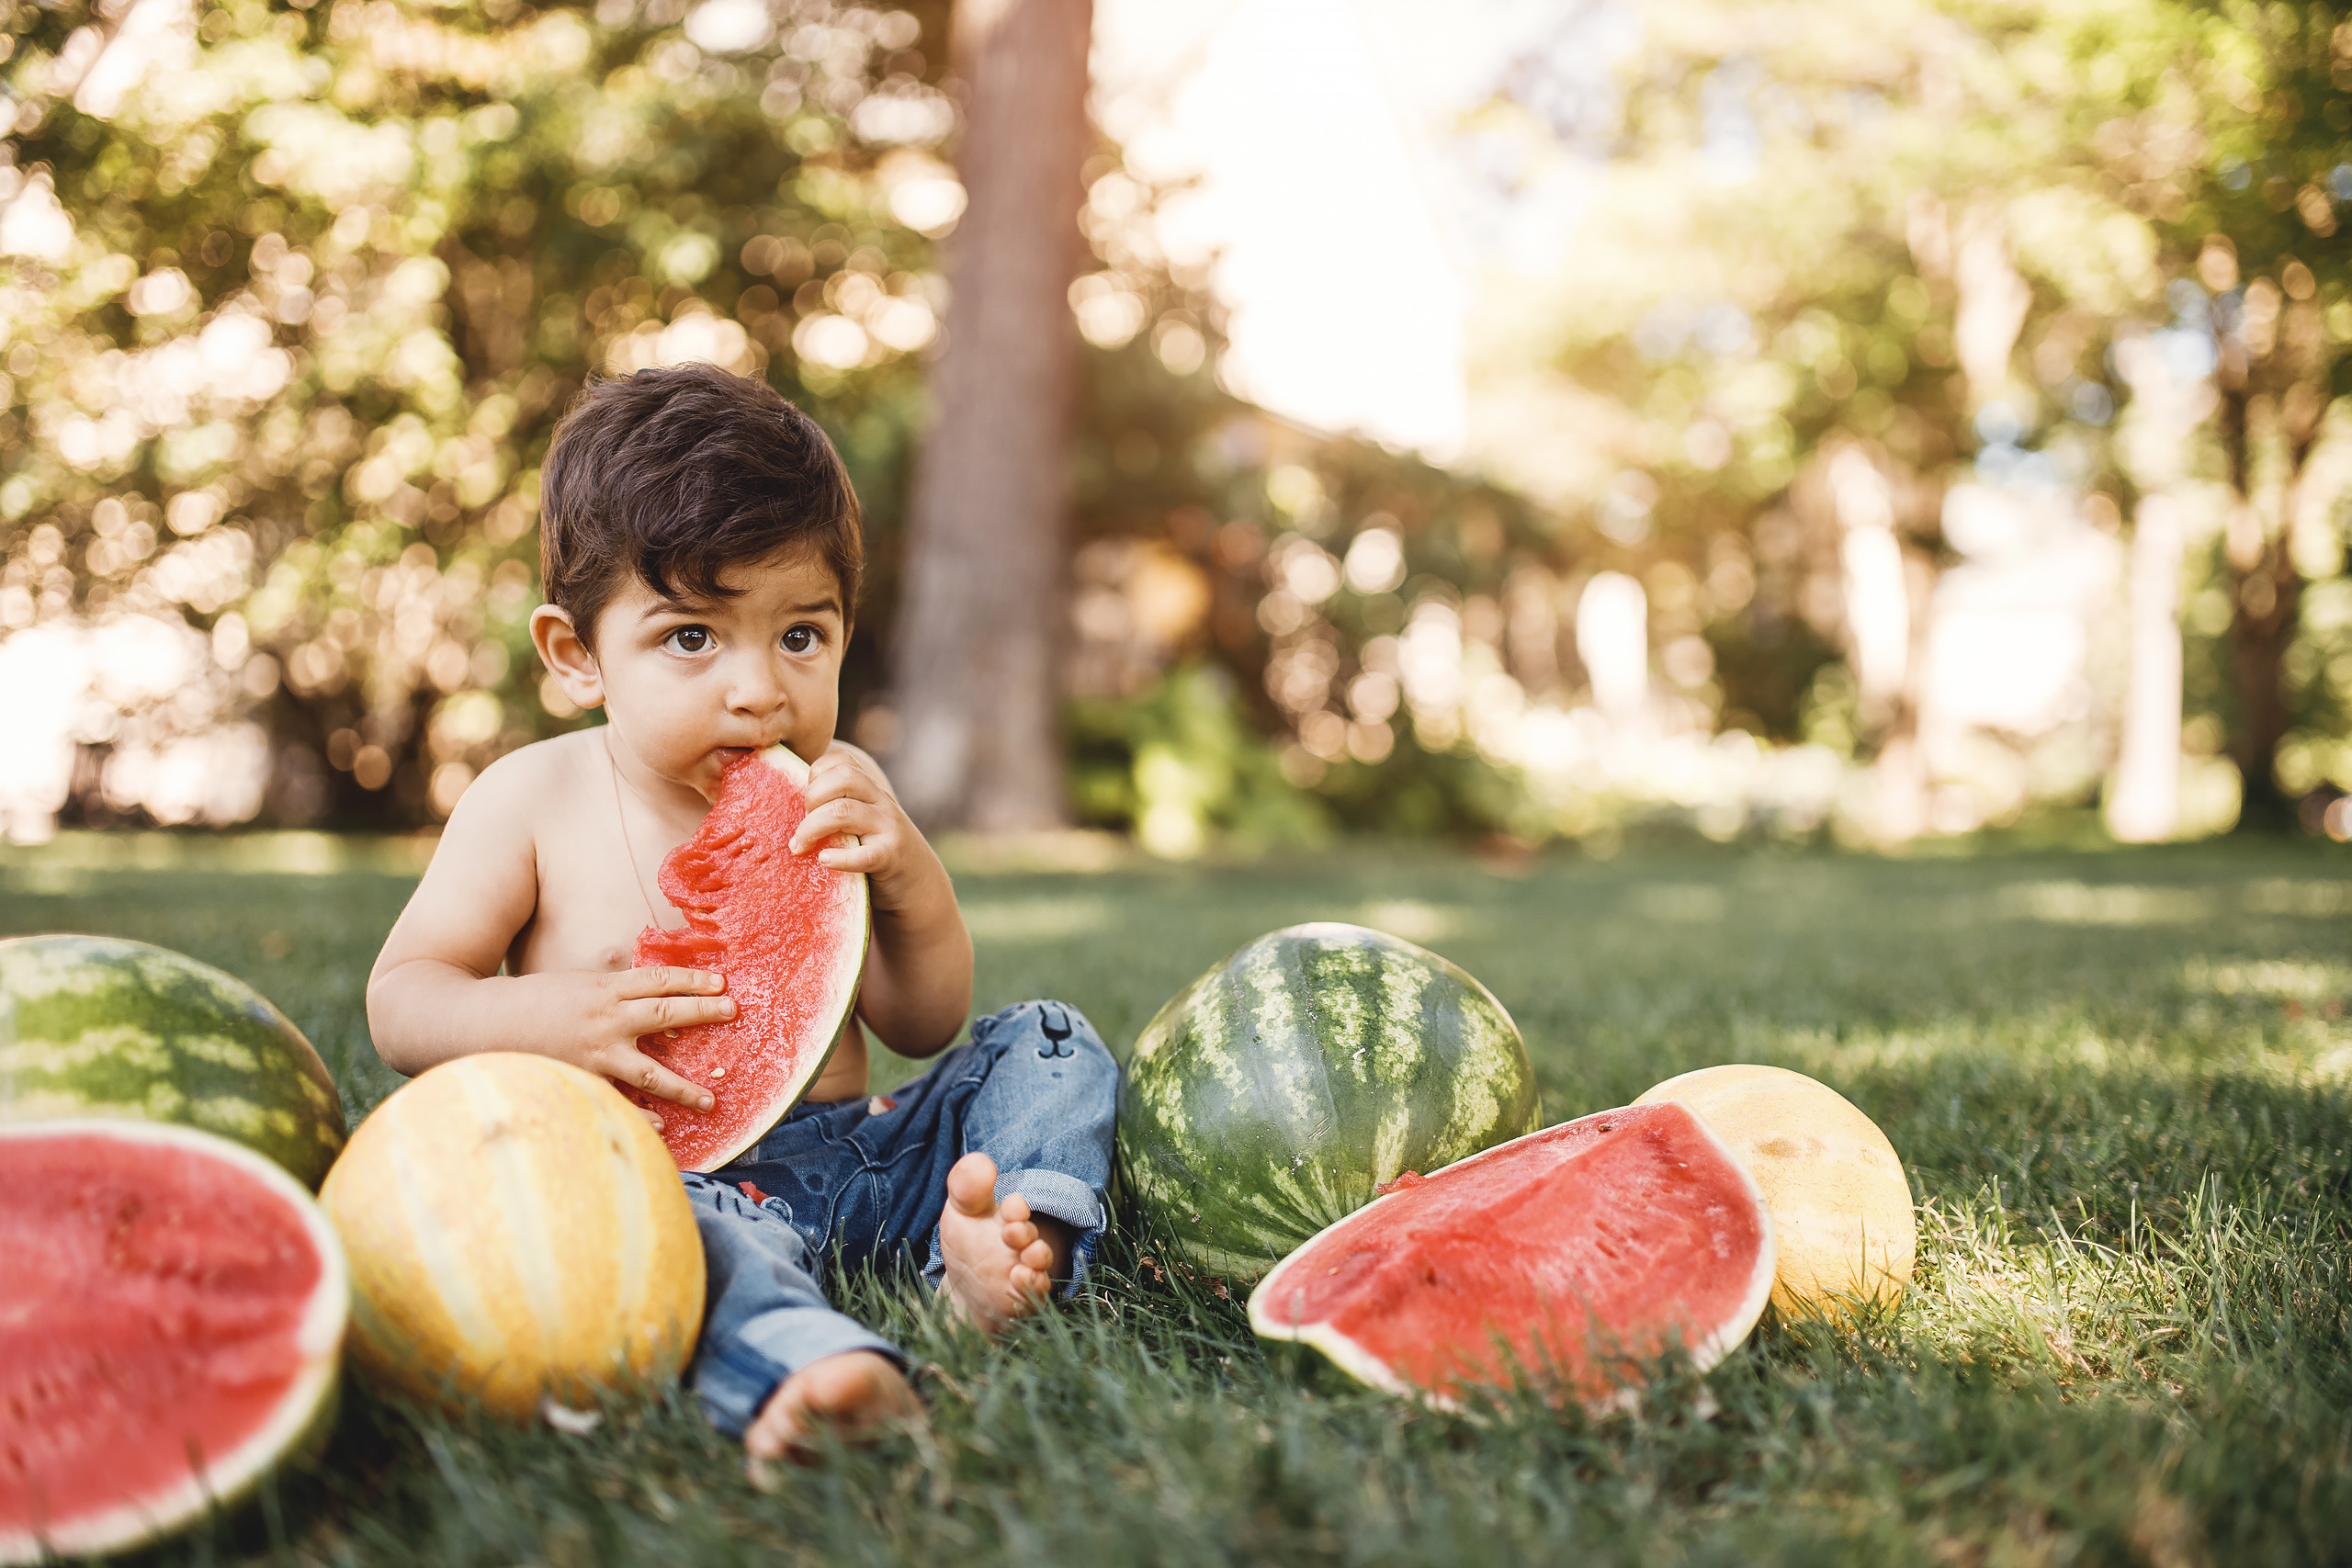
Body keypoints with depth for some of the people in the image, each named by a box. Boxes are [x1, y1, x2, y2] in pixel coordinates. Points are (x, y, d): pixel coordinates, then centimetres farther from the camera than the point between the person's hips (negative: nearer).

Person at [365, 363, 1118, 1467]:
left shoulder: (832, 800, 8)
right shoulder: (534, 800, 0)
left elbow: (925, 1025, 7)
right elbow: (399, 1004, 1)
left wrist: (908, 873, -12)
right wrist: (545, 1019, -21)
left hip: (856, 1156, 5)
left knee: (1049, 1045, -6)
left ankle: (999, 1246, -33)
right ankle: (803, 1365, -65)